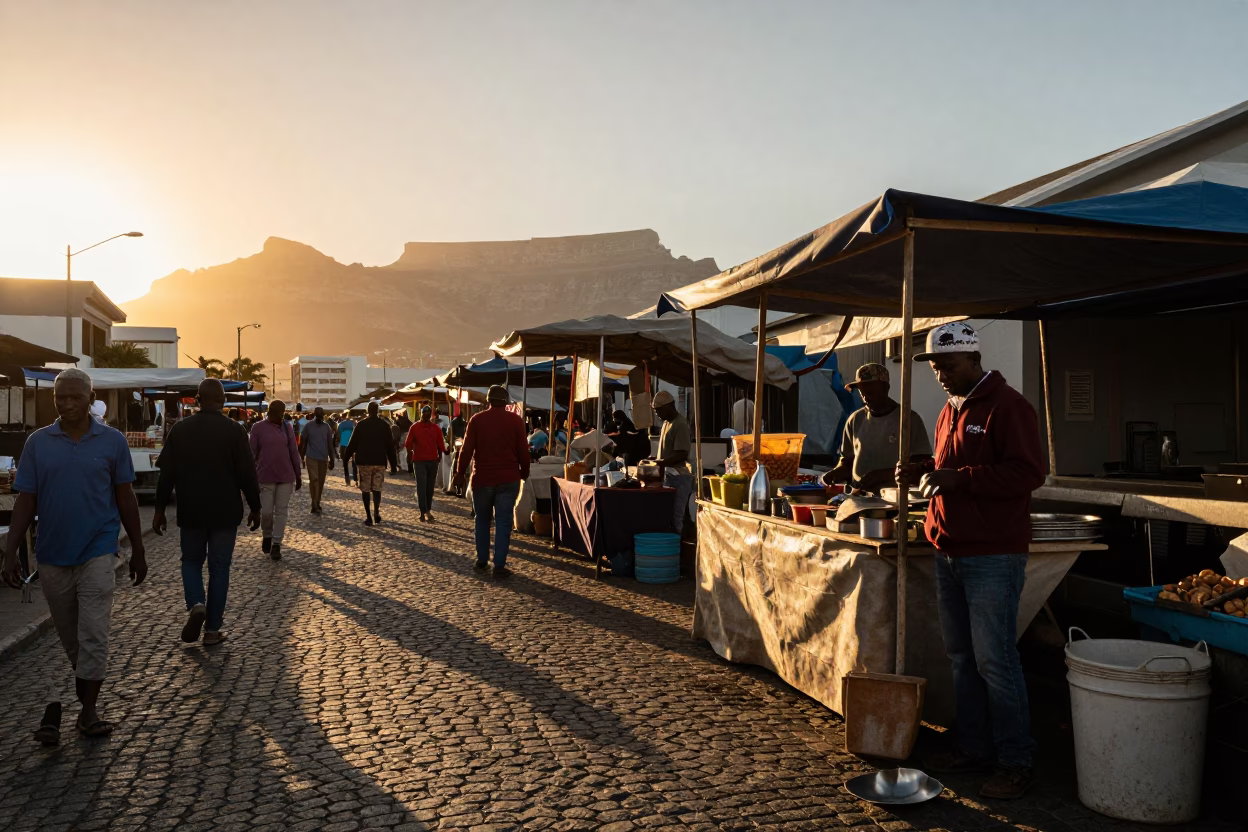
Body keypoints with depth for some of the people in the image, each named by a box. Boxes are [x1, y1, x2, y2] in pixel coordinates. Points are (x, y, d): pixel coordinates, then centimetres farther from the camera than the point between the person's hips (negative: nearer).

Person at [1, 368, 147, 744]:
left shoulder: (112, 441, -2)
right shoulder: (38, 442, 1)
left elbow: (125, 498, 4)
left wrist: (138, 550, 6)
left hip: (97, 553, -2)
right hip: (52, 556, 2)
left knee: (93, 635, -5)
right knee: (67, 637, 14)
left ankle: (88, 711, 4)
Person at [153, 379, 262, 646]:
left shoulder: (180, 429, -2)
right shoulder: (234, 431, -9)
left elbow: (166, 474, 1)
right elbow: (248, 474, -8)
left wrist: (160, 509, 9)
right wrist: (255, 507, 3)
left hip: (191, 512, 1)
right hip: (225, 513, -1)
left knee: (191, 561, 19)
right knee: (219, 568, 7)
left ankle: (196, 605, -7)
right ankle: (212, 629, 9)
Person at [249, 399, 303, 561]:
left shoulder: (287, 427, 5)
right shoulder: (258, 428, -4)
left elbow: (294, 452, 9)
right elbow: (251, 454, -2)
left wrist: (298, 475, 10)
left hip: (286, 477, 2)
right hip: (266, 477, -2)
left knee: (281, 511, 2)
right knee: (266, 511, -1)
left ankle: (276, 544, 8)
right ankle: (266, 536, 26)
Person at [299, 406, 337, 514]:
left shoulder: (327, 427, 8)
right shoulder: (308, 426, -1)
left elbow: (330, 445, 12)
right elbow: (302, 443, 3)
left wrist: (331, 460, 11)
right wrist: (302, 458, 2)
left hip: (323, 458, 3)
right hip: (311, 458, -3)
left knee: (321, 482, 7)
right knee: (314, 480, -12)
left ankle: (317, 505, 18)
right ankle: (315, 506, -11)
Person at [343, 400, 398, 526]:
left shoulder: (361, 425, -4)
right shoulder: (385, 425, 1)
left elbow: (353, 444, -2)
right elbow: (390, 446, 3)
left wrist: (345, 458, 9)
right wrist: (393, 462, 8)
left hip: (364, 462, -2)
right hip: (380, 462, 2)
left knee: (365, 489, 5)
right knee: (377, 488, 13)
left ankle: (368, 516, 0)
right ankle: (377, 513, -1)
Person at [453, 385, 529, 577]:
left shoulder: (477, 420, -1)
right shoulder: (516, 420, -2)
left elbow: (466, 450, -2)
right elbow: (523, 450, 0)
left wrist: (460, 474, 7)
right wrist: (524, 472, 15)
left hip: (482, 478, 1)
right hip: (508, 479, -1)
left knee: (482, 520, 15)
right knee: (503, 521, 1)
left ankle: (482, 561, 19)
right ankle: (499, 565, -2)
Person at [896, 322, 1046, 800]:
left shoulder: (1007, 405, -11)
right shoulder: (950, 410, 16)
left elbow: (1028, 472, -20)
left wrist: (959, 479, -24)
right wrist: (923, 472, 7)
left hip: (993, 556, -9)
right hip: (950, 552, 9)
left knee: (994, 661, -4)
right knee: (962, 658, 14)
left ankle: (1015, 762, 8)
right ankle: (974, 747, 26)